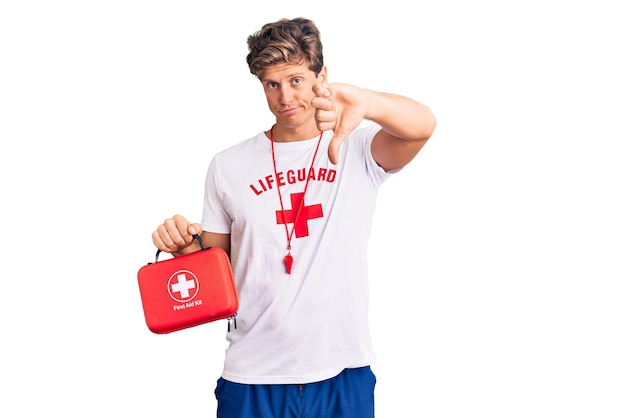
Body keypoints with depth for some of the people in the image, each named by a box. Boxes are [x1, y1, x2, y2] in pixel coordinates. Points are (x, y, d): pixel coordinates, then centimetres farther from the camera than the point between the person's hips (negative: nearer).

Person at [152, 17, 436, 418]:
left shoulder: (358, 151, -3)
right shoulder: (228, 166, 3)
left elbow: (422, 125, -23)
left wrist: (364, 103, -43)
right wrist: (187, 246, -12)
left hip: (344, 374, -1)